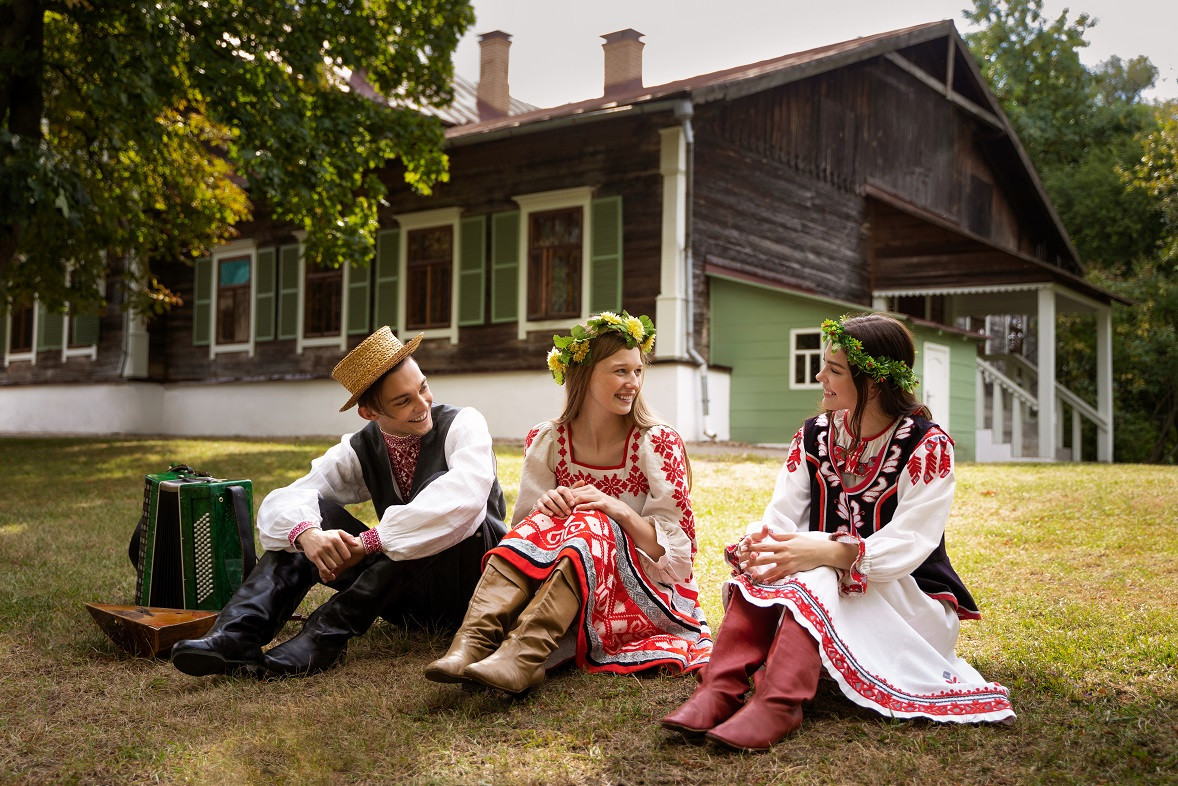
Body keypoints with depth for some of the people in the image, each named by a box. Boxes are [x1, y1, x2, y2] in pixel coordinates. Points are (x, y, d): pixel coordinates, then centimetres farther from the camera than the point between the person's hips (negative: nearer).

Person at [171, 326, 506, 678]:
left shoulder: (462, 425, -12)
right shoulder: (360, 451, 0)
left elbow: (465, 497, -35)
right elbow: (279, 504, -11)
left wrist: (367, 542, -37)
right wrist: (307, 534, -36)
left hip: (469, 585, -4)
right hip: (410, 600, 4)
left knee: (441, 487, -32)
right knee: (311, 512, -11)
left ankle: (325, 635, -33)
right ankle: (237, 637, -30)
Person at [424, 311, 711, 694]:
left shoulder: (657, 443, -7)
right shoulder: (547, 443, 1)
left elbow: (678, 547, -10)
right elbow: (524, 523, 1)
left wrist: (617, 510, -27)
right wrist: (544, 507, -22)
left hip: (650, 595, -3)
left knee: (590, 524, -30)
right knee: (543, 522, -24)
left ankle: (522, 655, -50)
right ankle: (474, 641, -43)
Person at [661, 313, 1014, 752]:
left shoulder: (927, 446, -11)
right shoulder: (814, 437, 6)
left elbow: (907, 545, -22)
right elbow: (782, 516, -5)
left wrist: (828, 552, -39)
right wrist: (758, 542, -30)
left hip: (912, 604, -5)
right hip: (823, 598, 5)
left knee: (815, 574, -34)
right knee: (766, 565, -26)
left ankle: (777, 703, -50)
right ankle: (720, 689, -41)